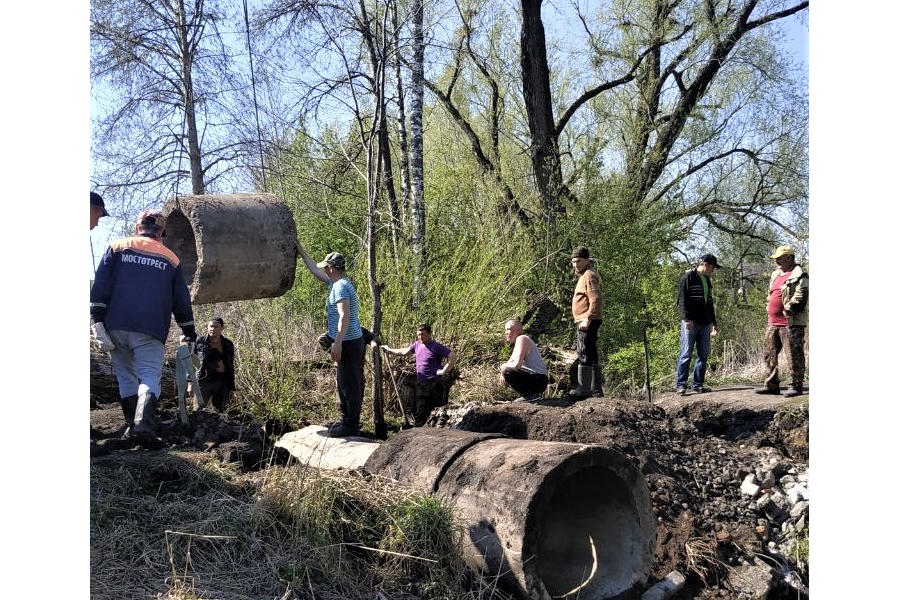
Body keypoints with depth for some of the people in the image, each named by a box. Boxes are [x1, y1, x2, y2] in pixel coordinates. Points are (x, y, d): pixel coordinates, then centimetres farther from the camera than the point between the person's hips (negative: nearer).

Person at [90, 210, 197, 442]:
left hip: (116, 327, 1)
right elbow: (181, 300, 18)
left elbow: (101, 286, 1)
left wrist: (97, 321, -2)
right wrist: (190, 333, 25)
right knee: (150, 376, -5)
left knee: (125, 376, 13)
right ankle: (144, 422, -28)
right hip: (151, 331, -1)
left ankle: (132, 425, 10)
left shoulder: (118, 246, 12)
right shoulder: (171, 259, 15)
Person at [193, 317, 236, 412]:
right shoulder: (200, 341, 2)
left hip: (222, 383, 2)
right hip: (204, 381, -2)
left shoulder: (228, 344, 8)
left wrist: (231, 387, 9)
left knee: (219, 412, 5)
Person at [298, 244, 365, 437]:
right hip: (350, 342, 11)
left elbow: (344, 317, -25)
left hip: (348, 343, -11)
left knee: (349, 384, -6)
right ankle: (347, 420, 26)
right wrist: (301, 251, 32)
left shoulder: (341, 287, -16)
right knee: (344, 383, 17)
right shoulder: (336, 283, 14)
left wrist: (337, 343, -28)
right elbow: (315, 270, 29)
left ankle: (351, 425, -2)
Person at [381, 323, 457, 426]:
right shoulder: (417, 344, 8)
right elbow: (404, 352, 23)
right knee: (415, 410, 13)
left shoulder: (437, 347, -14)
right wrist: (389, 350, 28)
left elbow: (453, 356, -19)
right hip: (419, 383, 8)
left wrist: (444, 370, -18)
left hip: (431, 384, -8)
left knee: (422, 413, -7)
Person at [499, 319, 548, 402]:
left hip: (539, 380, -10)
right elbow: (511, 362, 21)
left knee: (506, 372, -24)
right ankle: (532, 394, 13)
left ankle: (530, 395, -11)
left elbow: (517, 364, -24)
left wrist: (503, 366, -6)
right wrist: (504, 367, -1)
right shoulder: (517, 341, 19)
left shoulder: (522, 339, -13)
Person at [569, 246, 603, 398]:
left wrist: (587, 319, -25)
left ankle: (584, 388, -14)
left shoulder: (589, 276, -10)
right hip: (584, 322, 11)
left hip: (587, 322, -11)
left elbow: (596, 299, -21)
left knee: (584, 354, -12)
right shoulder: (584, 276, 23)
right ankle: (596, 389, 22)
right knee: (591, 355, 15)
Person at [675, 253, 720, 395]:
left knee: (703, 355, 7)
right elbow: (682, 299, -12)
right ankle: (680, 385, -5)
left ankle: (698, 384, 14)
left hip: (704, 324, 8)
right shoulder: (688, 277, -5)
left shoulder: (707, 281, 20)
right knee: (686, 354, -7)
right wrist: (687, 319, -20)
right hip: (691, 323, -8)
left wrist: (713, 323, 26)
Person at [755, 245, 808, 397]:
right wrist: (769, 309, 16)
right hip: (773, 323, 9)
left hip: (791, 323, -9)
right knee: (770, 355, 12)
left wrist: (787, 311, -19)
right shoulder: (776, 274, 18)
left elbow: (800, 298, -19)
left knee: (794, 355, -2)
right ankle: (772, 385, 20)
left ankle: (796, 386, 4)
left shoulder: (798, 275, -9)